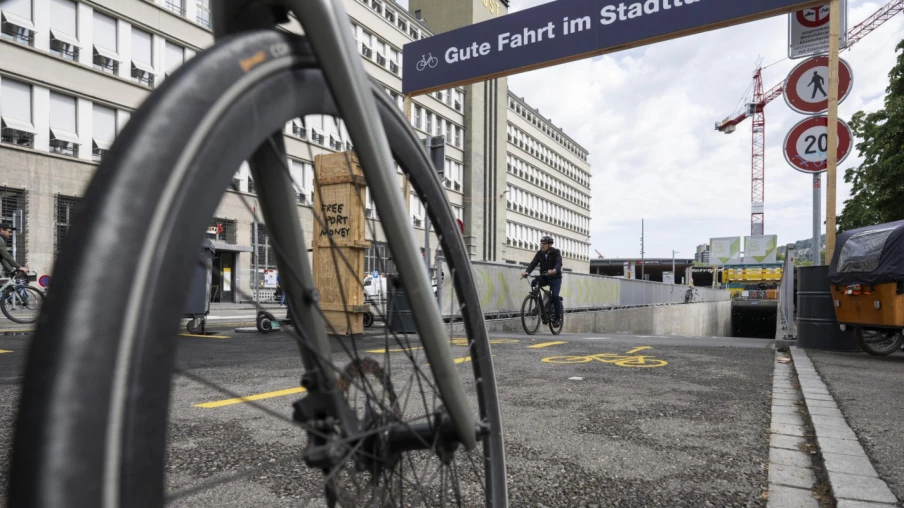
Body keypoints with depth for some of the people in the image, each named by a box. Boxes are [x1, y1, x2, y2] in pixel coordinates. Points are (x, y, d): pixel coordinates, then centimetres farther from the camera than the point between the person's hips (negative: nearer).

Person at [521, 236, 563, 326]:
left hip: (555, 278, -4)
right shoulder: (539, 253, 0)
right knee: (534, 283, -25)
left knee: (555, 296, -20)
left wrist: (554, 270, -50)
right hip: (544, 277, 4)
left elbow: (559, 263, -27)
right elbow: (533, 263, -12)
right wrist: (527, 272, -32)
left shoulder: (556, 252, -10)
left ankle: (558, 317, -4)